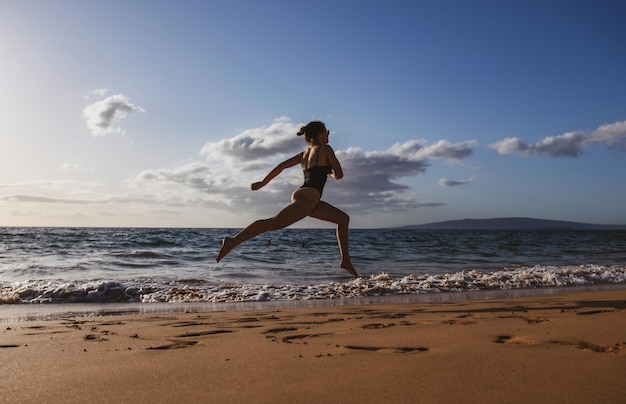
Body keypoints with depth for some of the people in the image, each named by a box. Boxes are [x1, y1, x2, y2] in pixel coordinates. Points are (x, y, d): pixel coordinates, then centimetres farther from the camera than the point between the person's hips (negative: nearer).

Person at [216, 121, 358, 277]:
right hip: (308, 196, -9)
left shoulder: (304, 154, 24)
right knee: (272, 223, -19)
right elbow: (339, 175, 3)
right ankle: (232, 241, -24)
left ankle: (345, 261, 19)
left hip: (311, 201, 10)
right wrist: (330, 174, 26)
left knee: (343, 218, 18)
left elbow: (282, 165, 18)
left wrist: (263, 182, 20)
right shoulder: (325, 149, 3)